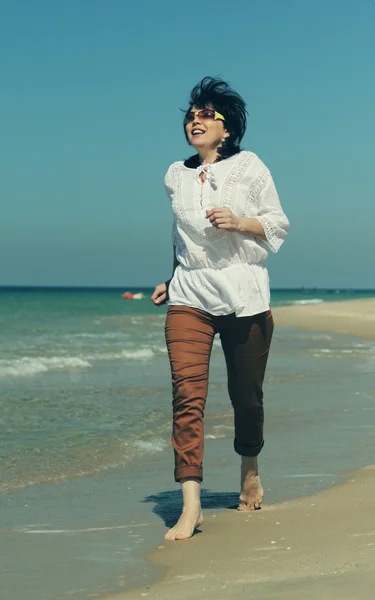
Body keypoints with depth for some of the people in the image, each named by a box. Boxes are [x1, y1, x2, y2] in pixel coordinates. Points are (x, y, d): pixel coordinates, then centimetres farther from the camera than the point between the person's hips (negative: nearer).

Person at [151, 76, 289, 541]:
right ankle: (190, 507, -16)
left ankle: (249, 472, 38)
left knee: (246, 394, 8)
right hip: (189, 297, 2)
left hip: (243, 294, -2)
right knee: (187, 394, -13)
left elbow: (278, 225, 3)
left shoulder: (249, 166, 2)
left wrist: (238, 221, -13)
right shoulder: (176, 176, 13)